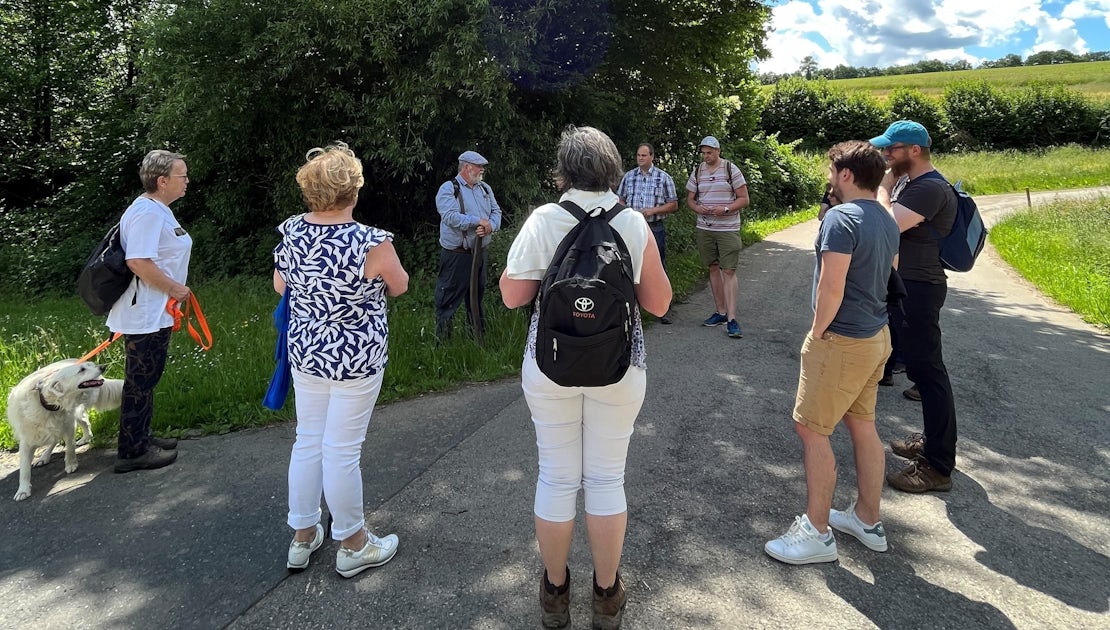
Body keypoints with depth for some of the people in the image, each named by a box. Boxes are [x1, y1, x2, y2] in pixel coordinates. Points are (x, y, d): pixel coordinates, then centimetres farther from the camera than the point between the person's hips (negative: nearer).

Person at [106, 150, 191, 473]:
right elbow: (137, 261, -27)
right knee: (140, 382, -1)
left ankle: (141, 439, 32)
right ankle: (132, 452, 10)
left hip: (154, 313, 10)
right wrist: (174, 288, -18)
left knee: (145, 380, 19)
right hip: (146, 315, -10)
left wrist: (174, 290, 20)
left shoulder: (158, 209, 14)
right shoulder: (147, 212, -19)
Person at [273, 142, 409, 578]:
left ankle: (302, 536, 33)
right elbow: (399, 287, -3)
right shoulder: (372, 243, -21)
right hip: (356, 359, -5)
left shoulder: (290, 232, -4)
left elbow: (279, 285, 11)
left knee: (307, 441, 17)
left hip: (305, 352, 6)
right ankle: (353, 546, 23)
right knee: (342, 450, 5)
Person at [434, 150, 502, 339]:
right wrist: (478, 221, -18)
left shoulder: (485, 188, 13)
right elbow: (451, 217, -22)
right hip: (456, 255, -7)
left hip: (481, 251, 7)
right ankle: (442, 336, 10)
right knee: (449, 296, 0)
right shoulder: (448, 189, -9)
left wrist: (490, 226, -14)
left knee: (478, 294, 19)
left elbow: (496, 211, 8)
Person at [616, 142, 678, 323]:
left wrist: (653, 210, -12)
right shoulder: (628, 177, 9)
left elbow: (673, 205, 3)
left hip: (655, 228, -2)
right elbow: (620, 200, 15)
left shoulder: (664, 178, 2)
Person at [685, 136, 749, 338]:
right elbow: (689, 198, 13)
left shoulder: (731, 170, -5)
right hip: (705, 228, 4)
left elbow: (744, 199, -4)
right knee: (713, 269, 10)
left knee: (729, 271, -8)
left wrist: (725, 209, -20)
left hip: (728, 229, -4)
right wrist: (698, 208, -10)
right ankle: (721, 312, 21)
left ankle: (731, 319, -9)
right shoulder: (697, 172, 7)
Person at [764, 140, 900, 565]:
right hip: (876, 336, 10)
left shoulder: (841, 218, -19)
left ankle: (816, 533, 9)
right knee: (862, 426, 18)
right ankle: (867, 520, 31)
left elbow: (831, 287, -22)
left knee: (811, 430, 0)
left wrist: (817, 334, -13)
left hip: (843, 342, -9)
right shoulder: (886, 220, 10)